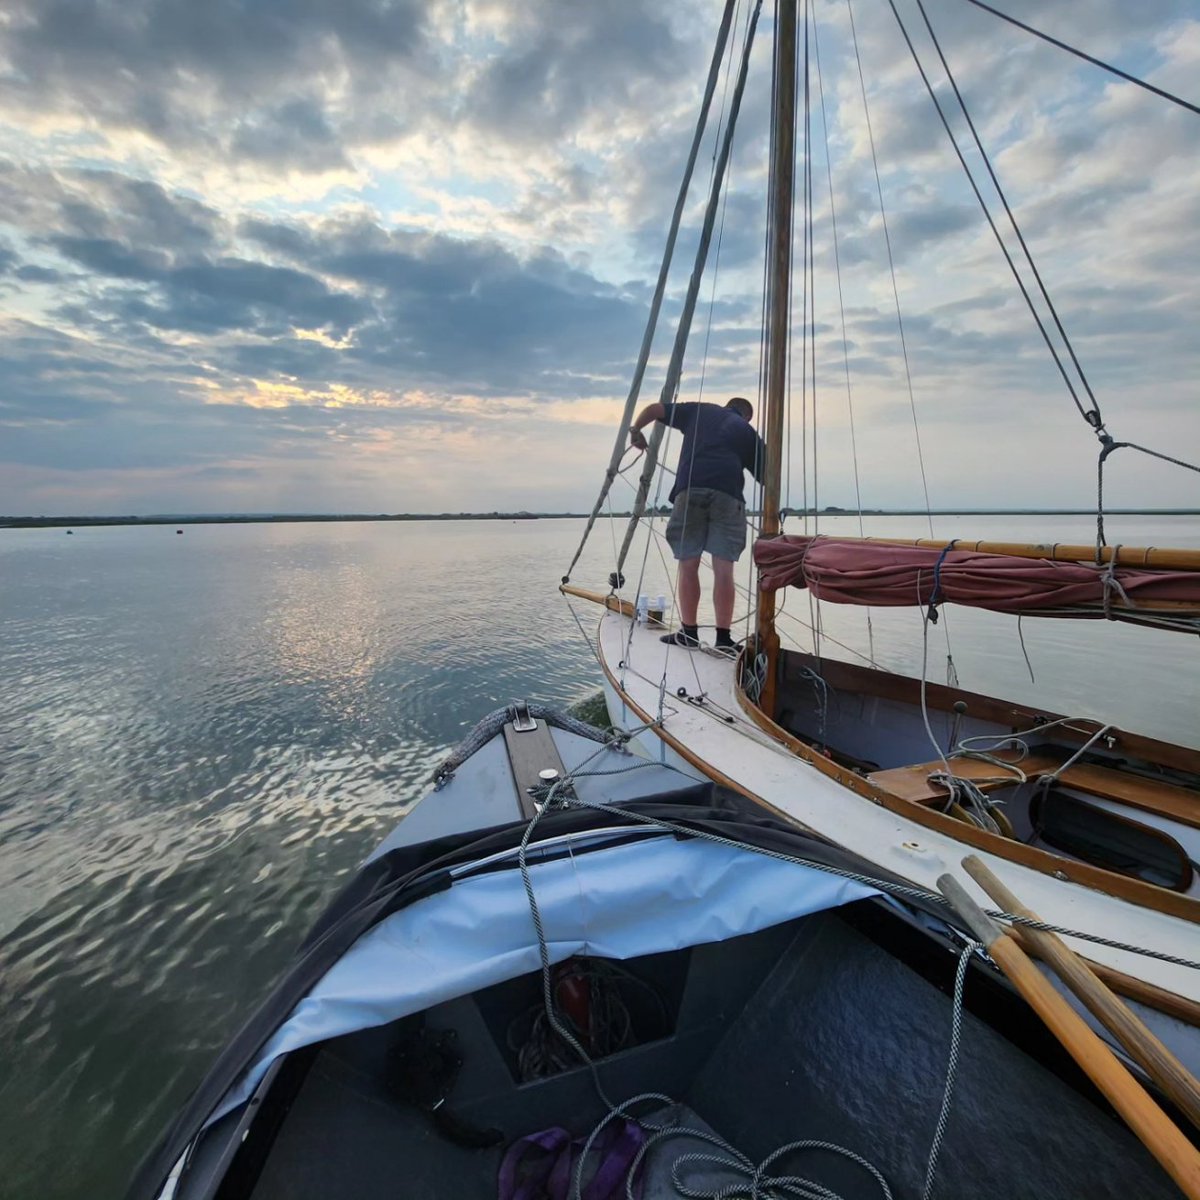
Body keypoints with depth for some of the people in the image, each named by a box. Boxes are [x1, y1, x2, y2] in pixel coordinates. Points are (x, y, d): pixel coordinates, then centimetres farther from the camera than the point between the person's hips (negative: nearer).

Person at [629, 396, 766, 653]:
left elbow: (653, 409, 26)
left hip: (690, 490, 0)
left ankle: (689, 633, 8)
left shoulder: (699, 411, 27)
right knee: (723, 568, 0)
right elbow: (766, 475, 17)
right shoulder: (748, 431, 24)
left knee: (688, 564, 5)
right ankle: (723, 638, 0)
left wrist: (635, 430, 42)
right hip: (728, 495, 0)